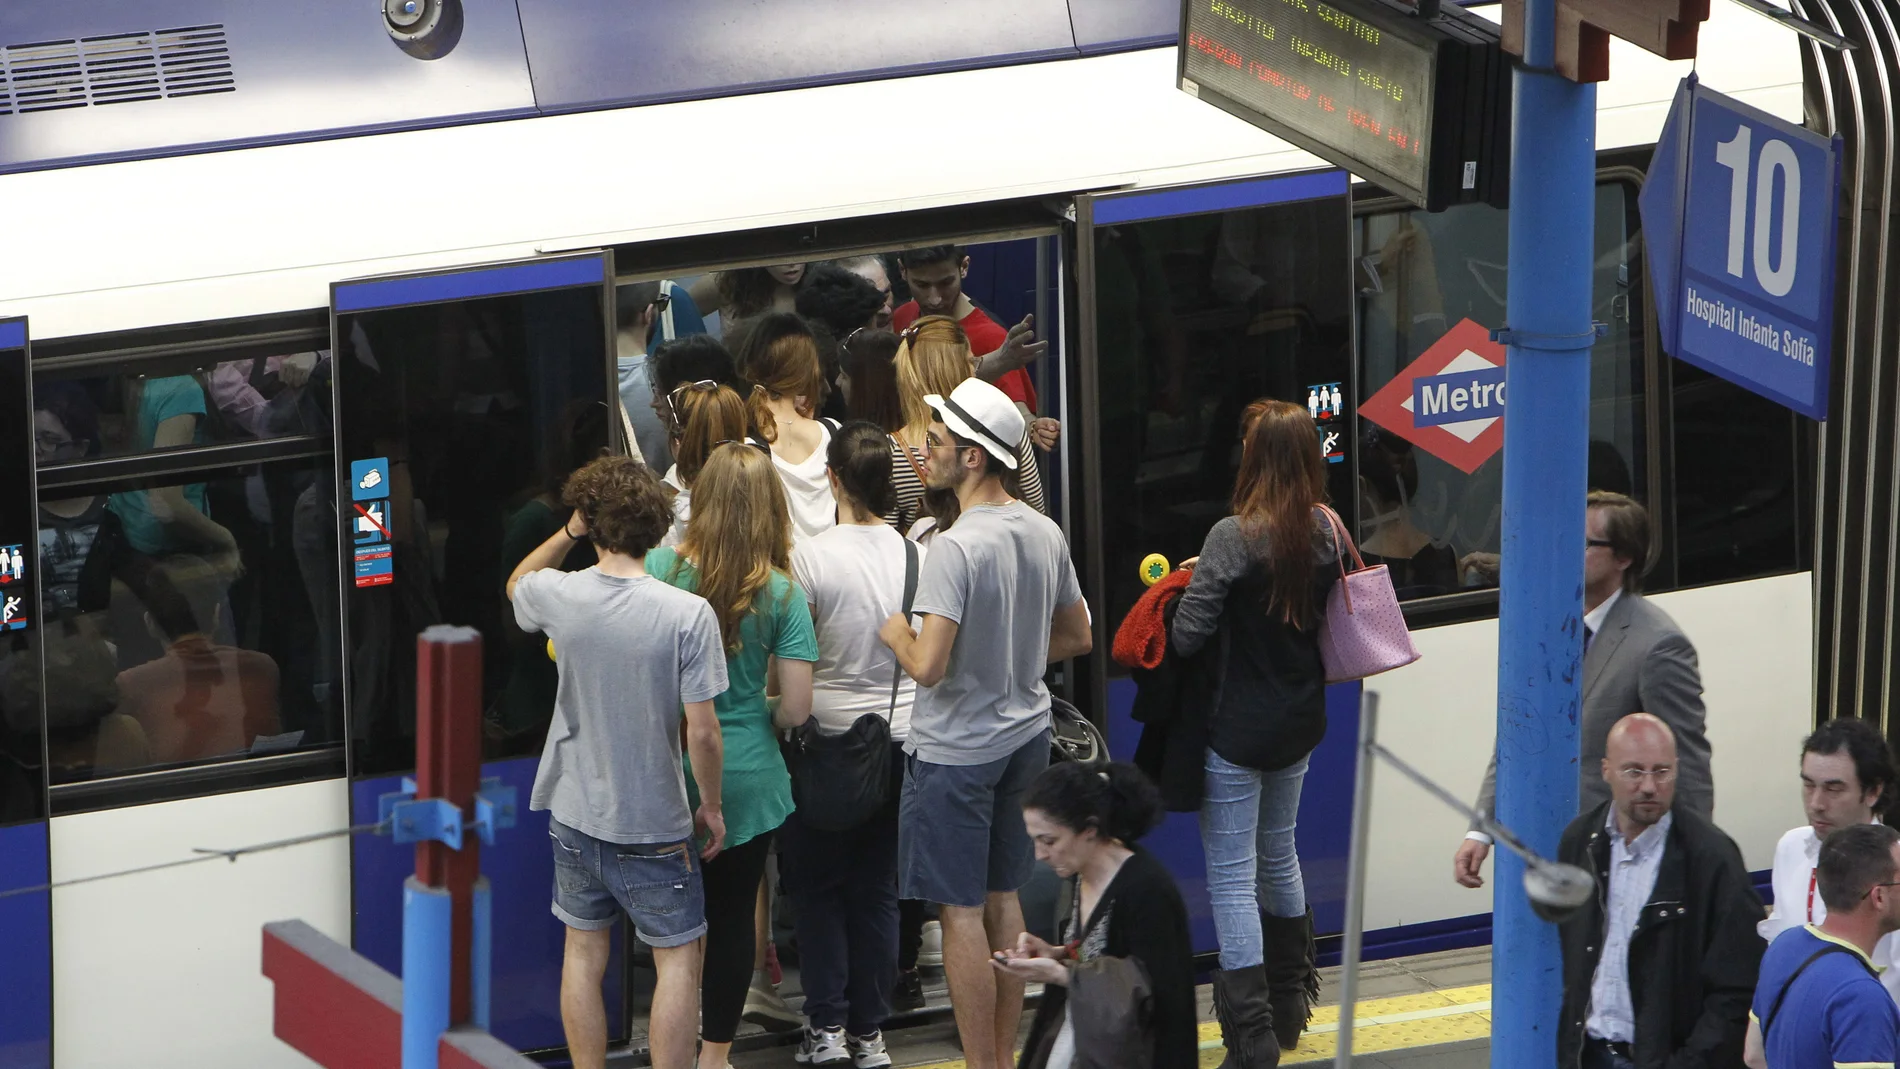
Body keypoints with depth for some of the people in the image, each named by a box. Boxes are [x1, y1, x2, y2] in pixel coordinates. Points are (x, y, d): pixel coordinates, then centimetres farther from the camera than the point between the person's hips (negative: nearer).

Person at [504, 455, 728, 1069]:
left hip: (575, 812, 3)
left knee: (584, 952, 17)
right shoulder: (688, 615, -19)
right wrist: (712, 804, 0)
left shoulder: (558, 596, -10)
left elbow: (517, 584, 18)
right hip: (654, 823, -3)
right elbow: (701, 731, -15)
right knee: (678, 959, 8)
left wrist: (569, 533, 13)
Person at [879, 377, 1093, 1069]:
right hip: (1026, 735, 8)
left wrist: (894, 632, -7)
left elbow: (927, 667, -28)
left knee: (962, 913, 1)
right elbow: (1077, 637, 12)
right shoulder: (1046, 534, 1)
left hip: (956, 751, -8)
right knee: (1003, 899, 17)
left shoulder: (955, 549, -24)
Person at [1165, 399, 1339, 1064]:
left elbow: (1187, 636, -21)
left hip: (1238, 730, -7)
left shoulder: (1234, 539, -23)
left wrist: (1196, 585, -2)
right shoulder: (1326, 532, -3)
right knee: (1279, 853, 25)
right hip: (1299, 722, 7)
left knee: (1231, 876, 1)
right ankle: (1289, 1006, 37)